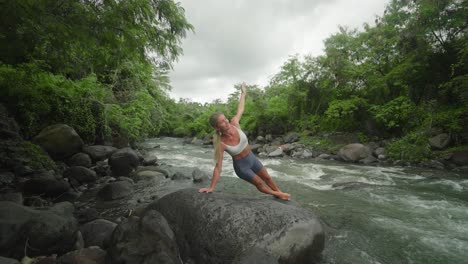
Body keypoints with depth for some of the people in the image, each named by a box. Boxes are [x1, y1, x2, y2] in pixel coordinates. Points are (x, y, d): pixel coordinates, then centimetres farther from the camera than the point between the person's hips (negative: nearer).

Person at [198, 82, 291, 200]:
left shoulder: (234, 123, -22)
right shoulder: (221, 144, -30)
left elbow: (240, 110, -2)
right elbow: (218, 166, -24)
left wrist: (243, 93, 10)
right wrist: (211, 187, -22)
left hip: (252, 158, 4)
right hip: (241, 166, -4)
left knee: (267, 178, 22)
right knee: (259, 183, 15)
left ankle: (280, 193, 49)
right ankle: (277, 195, 43)